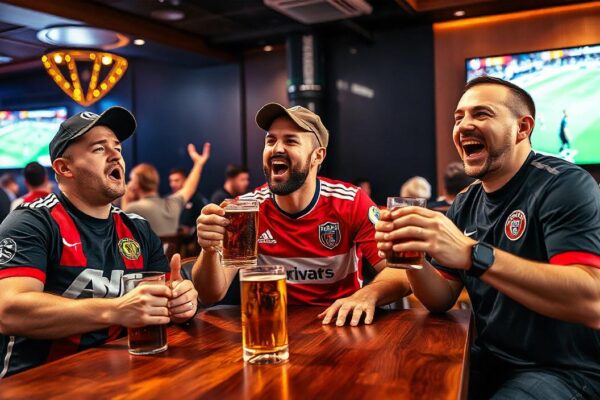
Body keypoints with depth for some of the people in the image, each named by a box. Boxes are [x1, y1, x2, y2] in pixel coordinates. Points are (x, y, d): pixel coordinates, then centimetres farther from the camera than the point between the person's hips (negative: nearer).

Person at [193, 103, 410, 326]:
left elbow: (399, 271, -15)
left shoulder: (351, 203, -11)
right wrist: (210, 251, -34)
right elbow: (212, 295, -12)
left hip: (342, 326, 0)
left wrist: (368, 295, -38)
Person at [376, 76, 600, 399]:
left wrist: (473, 254, -38)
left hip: (567, 370, -6)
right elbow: (442, 300, 5)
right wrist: (412, 257, -16)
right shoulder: (465, 204, 4)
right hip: (490, 360, 6)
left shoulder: (564, 185, -16)